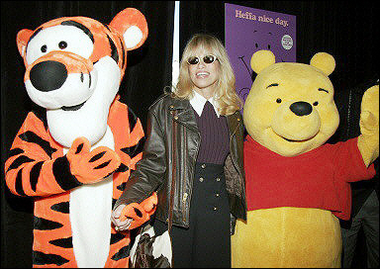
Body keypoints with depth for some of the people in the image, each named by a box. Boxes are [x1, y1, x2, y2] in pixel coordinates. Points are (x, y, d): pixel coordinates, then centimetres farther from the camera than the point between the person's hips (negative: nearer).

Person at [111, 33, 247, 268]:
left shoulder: (233, 114, 9)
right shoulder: (165, 108, -1)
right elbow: (152, 165, -6)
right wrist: (127, 202, -20)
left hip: (218, 209, 3)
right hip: (176, 210, -3)